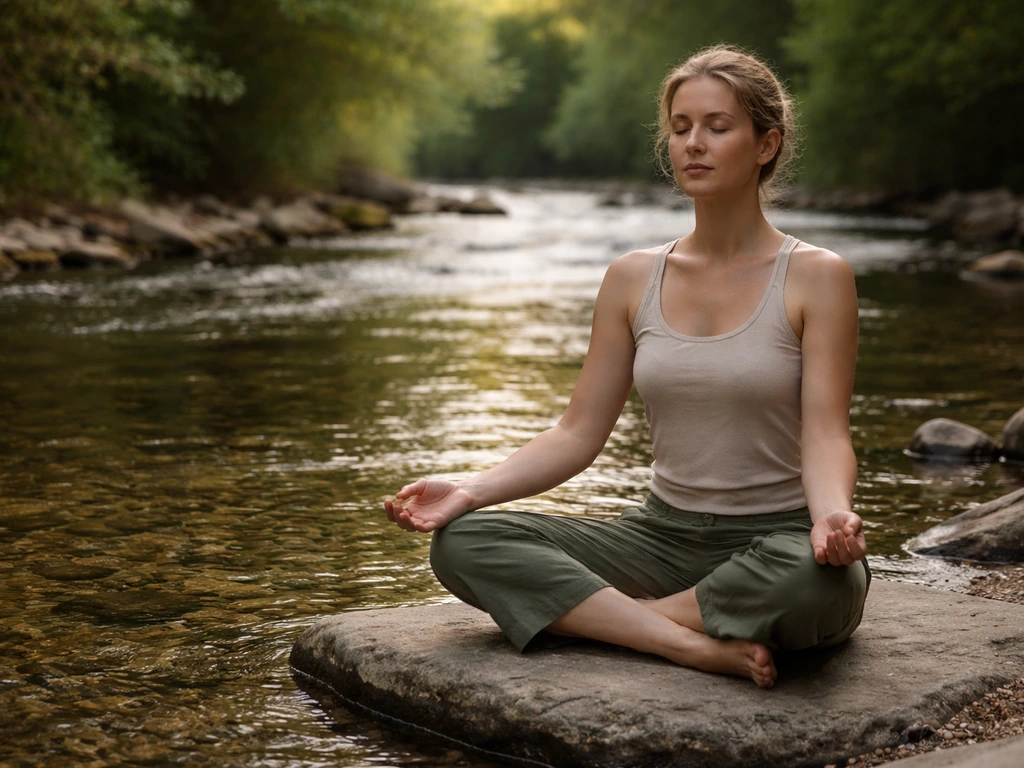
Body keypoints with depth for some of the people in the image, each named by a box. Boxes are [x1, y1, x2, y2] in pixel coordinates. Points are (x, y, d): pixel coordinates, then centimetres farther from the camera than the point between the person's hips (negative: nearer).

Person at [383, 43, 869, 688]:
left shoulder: (815, 277, -5)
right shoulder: (634, 279, 6)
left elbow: (826, 437, -12)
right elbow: (579, 433, 4)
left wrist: (834, 516, -35)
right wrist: (470, 490, -12)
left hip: (777, 542, -3)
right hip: (665, 535, 4)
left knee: (825, 577, -41)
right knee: (463, 542, -17)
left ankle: (601, 616, -19)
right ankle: (698, 645, -26)